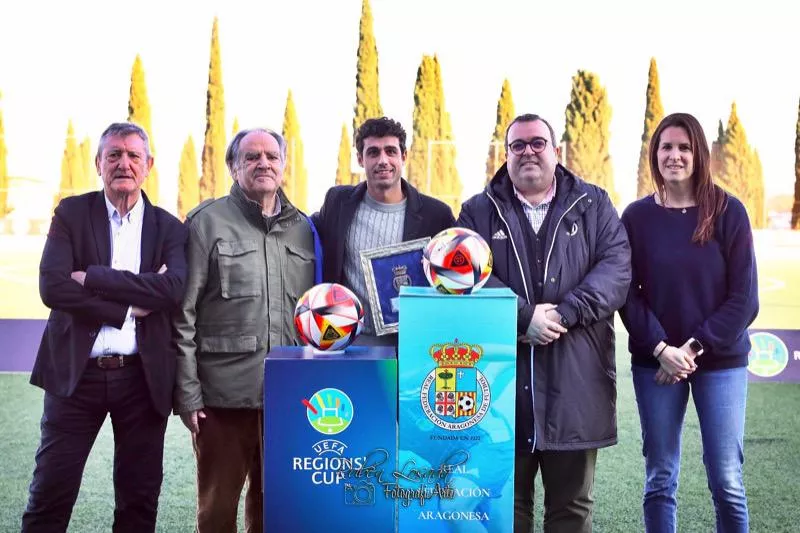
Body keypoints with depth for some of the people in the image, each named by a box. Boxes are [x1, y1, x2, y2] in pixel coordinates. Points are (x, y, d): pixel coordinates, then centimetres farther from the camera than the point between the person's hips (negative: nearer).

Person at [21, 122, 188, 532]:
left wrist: (94, 278, -17)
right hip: (77, 372, -1)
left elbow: (173, 289, -14)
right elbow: (52, 287, -11)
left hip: (143, 376, 1)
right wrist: (130, 306, -14)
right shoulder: (71, 213, 2)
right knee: (49, 498, 6)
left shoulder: (168, 228, 5)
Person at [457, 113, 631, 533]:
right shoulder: (479, 211, 8)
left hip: (575, 380, 1)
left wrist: (564, 313, -16)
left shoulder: (593, 204, 10)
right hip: (501, 376, 0)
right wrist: (523, 316, -18)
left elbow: (617, 267, -3)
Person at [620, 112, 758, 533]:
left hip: (721, 361, -1)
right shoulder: (637, 216, 2)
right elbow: (627, 295, -1)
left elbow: (744, 297, -5)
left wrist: (695, 347, -12)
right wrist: (660, 348, -14)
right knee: (660, 479, 6)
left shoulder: (728, 212, -2)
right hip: (655, 363, 1)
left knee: (726, 481, 2)